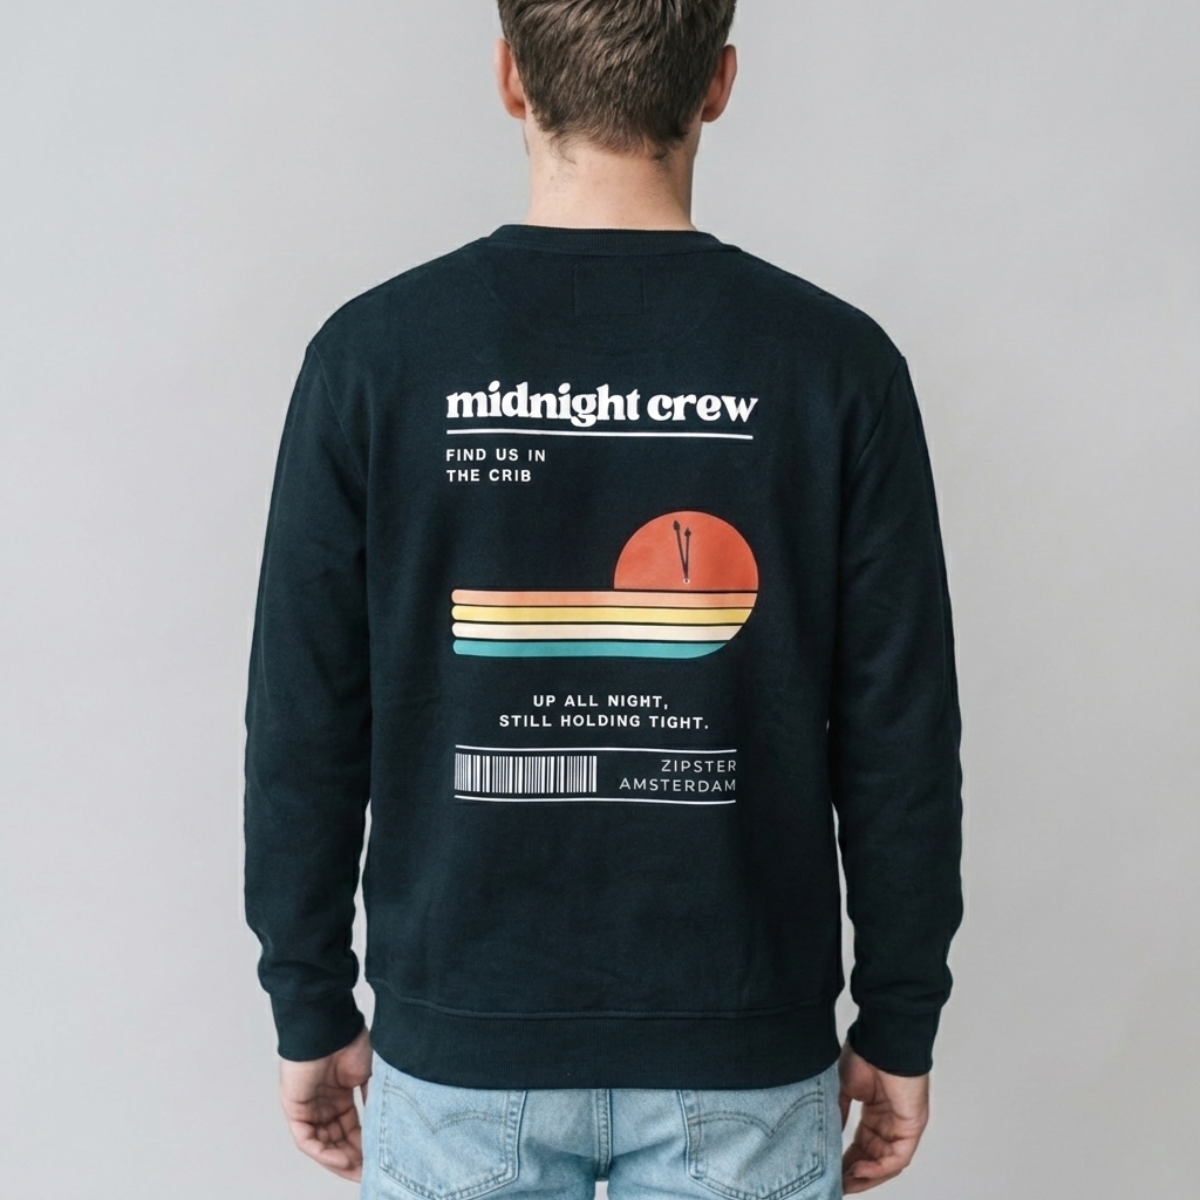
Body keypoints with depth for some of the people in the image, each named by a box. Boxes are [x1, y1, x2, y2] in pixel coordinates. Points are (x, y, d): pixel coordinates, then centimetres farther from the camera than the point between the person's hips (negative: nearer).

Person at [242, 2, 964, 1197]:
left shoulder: (373, 352, -9)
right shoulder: (834, 360, -9)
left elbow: (304, 726, -6)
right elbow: (900, 737, -6)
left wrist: (314, 1012, 7)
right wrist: (897, 1029, 6)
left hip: (459, 1049, 1)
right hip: (743, 1055, 0)